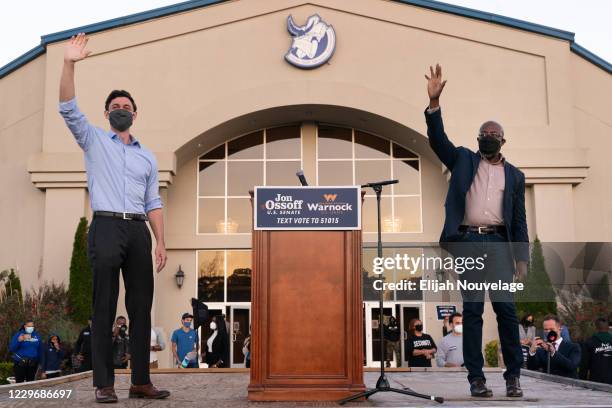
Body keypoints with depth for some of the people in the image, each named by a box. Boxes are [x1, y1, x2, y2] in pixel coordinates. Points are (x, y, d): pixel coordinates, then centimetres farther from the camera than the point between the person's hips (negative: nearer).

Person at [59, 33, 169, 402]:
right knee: (105, 307, -5)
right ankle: (104, 383, -3)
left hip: (139, 231, 4)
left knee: (142, 307, 1)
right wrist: (70, 64, -13)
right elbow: (68, 108, -2)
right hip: (107, 227, -3)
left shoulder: (147, 157, 21)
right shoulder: (94, 141, 13)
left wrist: (160, 242, 6)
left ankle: (141, 381, 6)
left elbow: (153, 203, 16)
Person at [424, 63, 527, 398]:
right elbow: (437, 140, 0)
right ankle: (476, 377, 3)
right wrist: (434, 101, -12)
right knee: (472, 311, 0)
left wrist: (522, 257, 6)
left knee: (506, 309, -3)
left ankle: (513, 376, 6)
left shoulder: (514, 175, 16)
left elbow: (519, 219, 14)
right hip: (468, 242, -1)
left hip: (499, 244, 1)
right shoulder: (463, 160, 14)